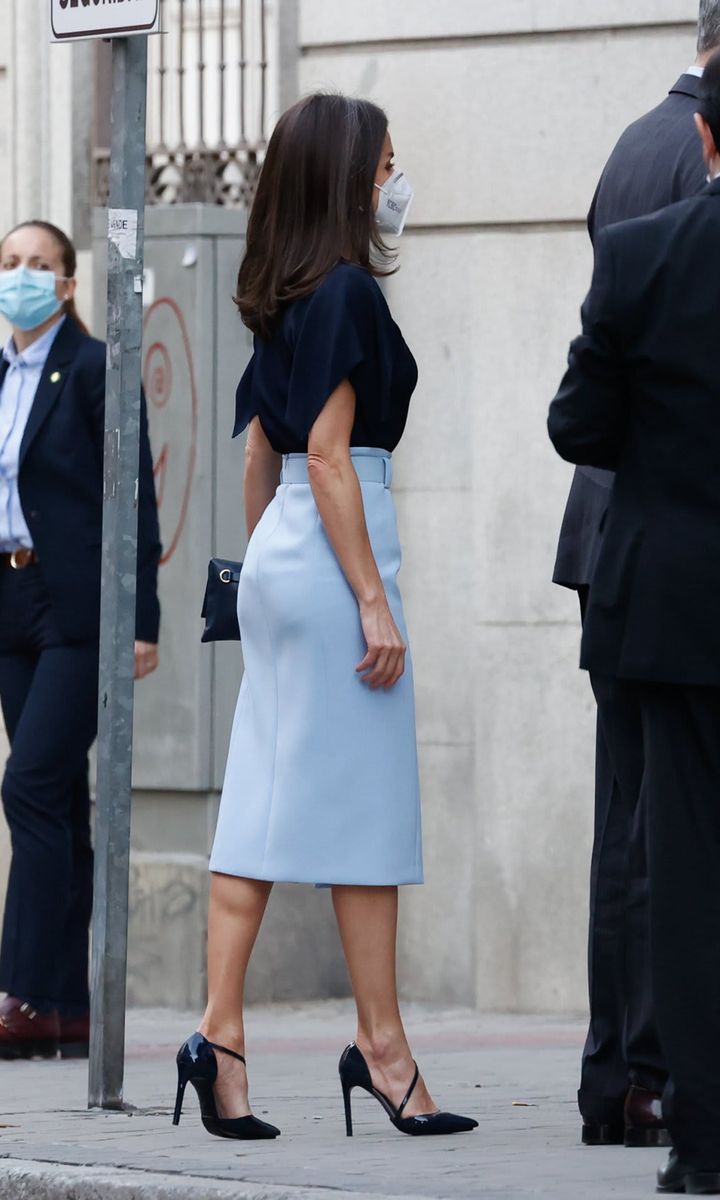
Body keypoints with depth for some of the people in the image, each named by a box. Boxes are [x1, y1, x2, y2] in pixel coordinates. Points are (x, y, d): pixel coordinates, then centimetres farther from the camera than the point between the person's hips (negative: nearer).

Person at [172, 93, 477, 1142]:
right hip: (331, 557, -9)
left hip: (276, 558, 9)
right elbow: (328, 456, -16)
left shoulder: (281, 303, 15)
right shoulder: (346, 290, -11)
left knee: (264, 802, 5)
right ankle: (381, 1049, 0)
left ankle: (221, 1035, 0)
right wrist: (373, 601, -17)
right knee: (366, 805, -3)